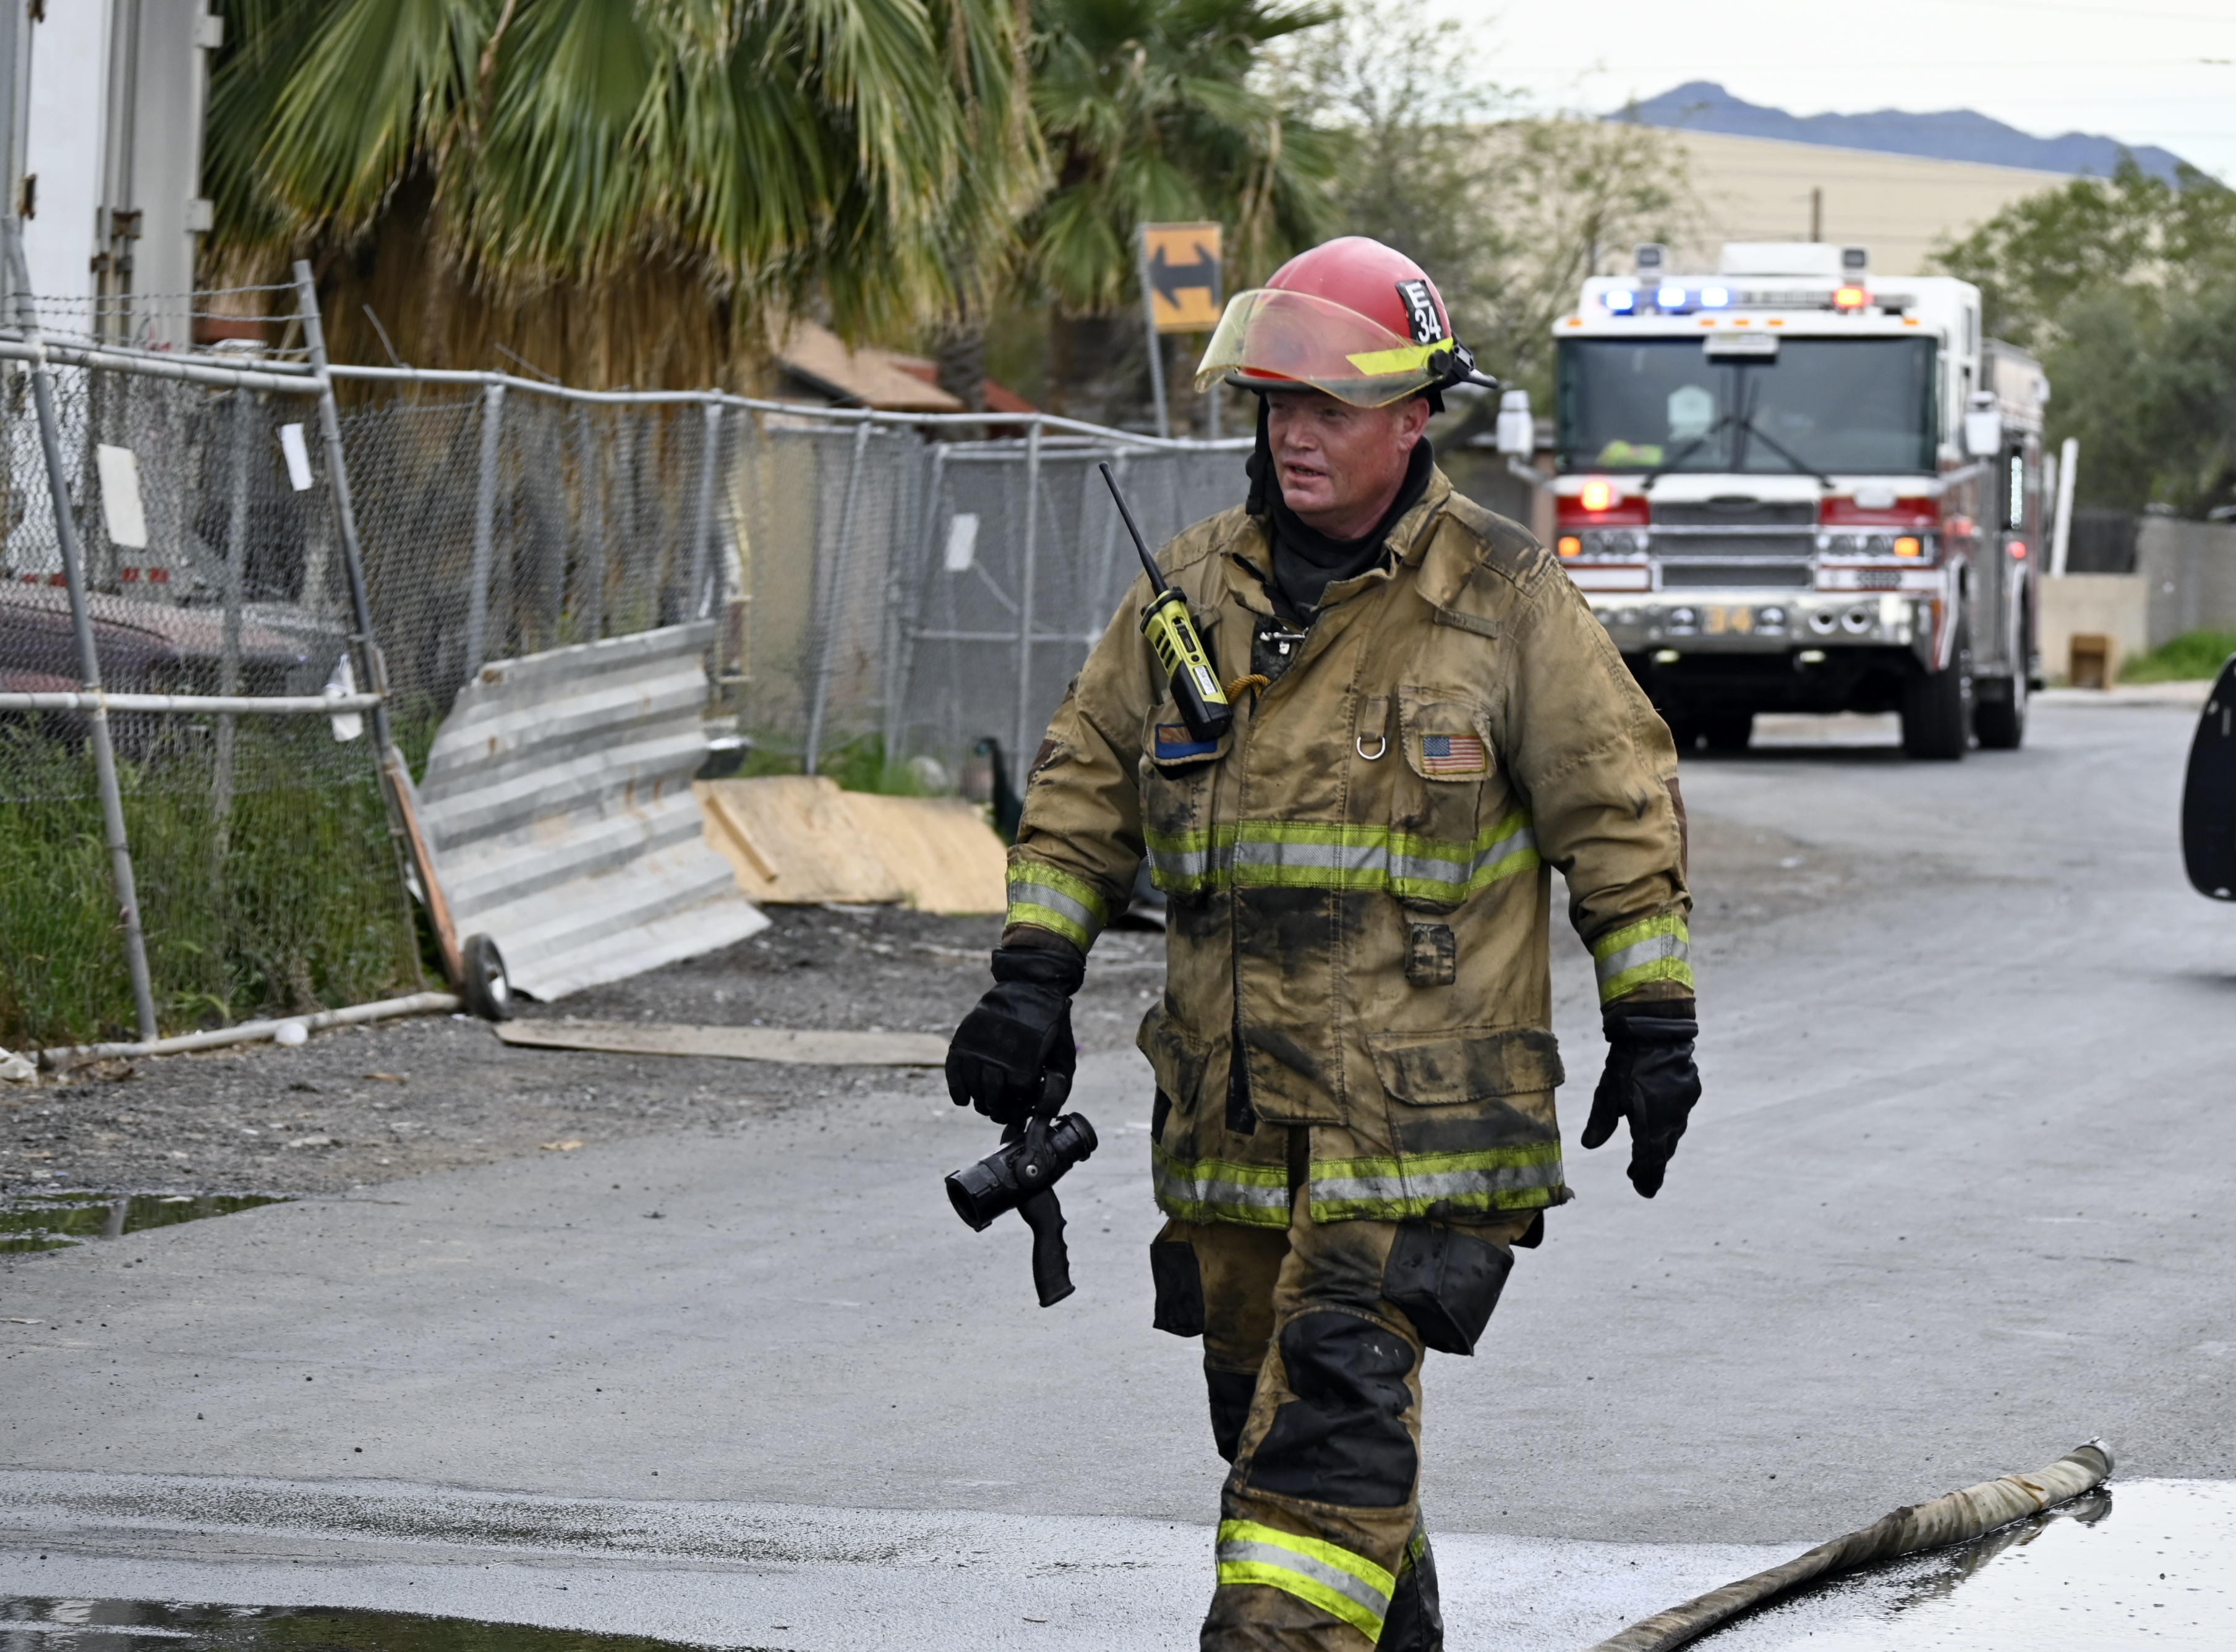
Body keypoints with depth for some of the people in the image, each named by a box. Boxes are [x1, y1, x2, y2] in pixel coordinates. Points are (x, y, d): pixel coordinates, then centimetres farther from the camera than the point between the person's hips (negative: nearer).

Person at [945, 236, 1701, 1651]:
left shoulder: (1505, 598, -2)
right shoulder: (1196, 590, 8)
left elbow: (1620, 807, 2)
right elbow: (1089, 780, 15)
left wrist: (1653, 1025, 2)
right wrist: (1035, 977, 7)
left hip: (1421, 1095, -5)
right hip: (1230, 1094, 5)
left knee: (1338, 1396, -15)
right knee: (1264, 1399, 10)